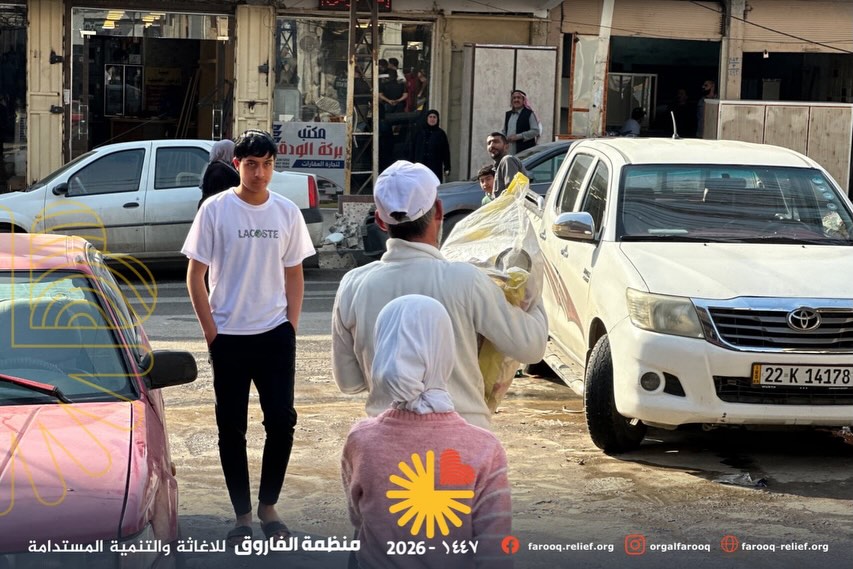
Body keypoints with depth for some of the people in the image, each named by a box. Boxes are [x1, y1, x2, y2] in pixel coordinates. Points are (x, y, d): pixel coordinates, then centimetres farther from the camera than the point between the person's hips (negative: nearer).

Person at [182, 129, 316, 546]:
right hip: (229, 337, -2)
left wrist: (291, 326, 2)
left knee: (282, 422, 1)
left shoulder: (287, 212, 3)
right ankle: (242, 515, 15)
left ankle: (268, 507, 19)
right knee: (231, 429, 4)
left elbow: (294, 275, 11)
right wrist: (211, 332, -6)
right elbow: (195, 276, -3)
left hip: (276, 335, 2)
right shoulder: (215, 210, -6)